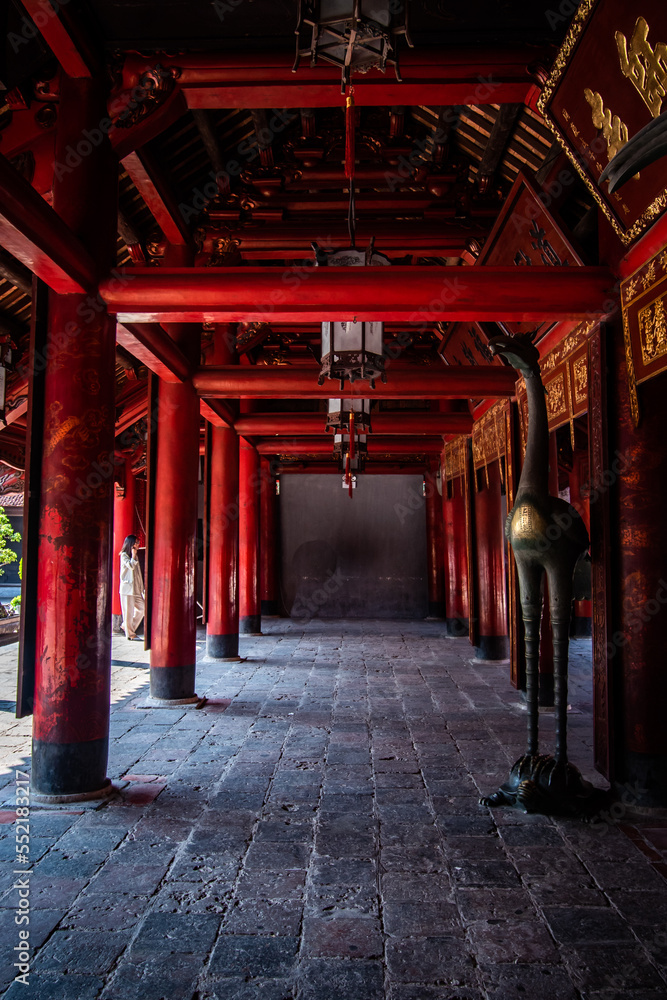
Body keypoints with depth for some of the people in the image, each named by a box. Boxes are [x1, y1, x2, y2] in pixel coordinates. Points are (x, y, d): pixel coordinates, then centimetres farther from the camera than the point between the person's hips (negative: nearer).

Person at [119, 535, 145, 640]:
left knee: (142, 608, 4)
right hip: (127, 587, -8)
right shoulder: (124, 555, -5)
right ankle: (130, 634, 5)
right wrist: (133, 555, -11)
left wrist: (141, 587, 13)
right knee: (129, 611, -3)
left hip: (136, 588, 8)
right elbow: (131, 566, -20)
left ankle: (127, 626, 18)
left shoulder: (135, 556, 18)